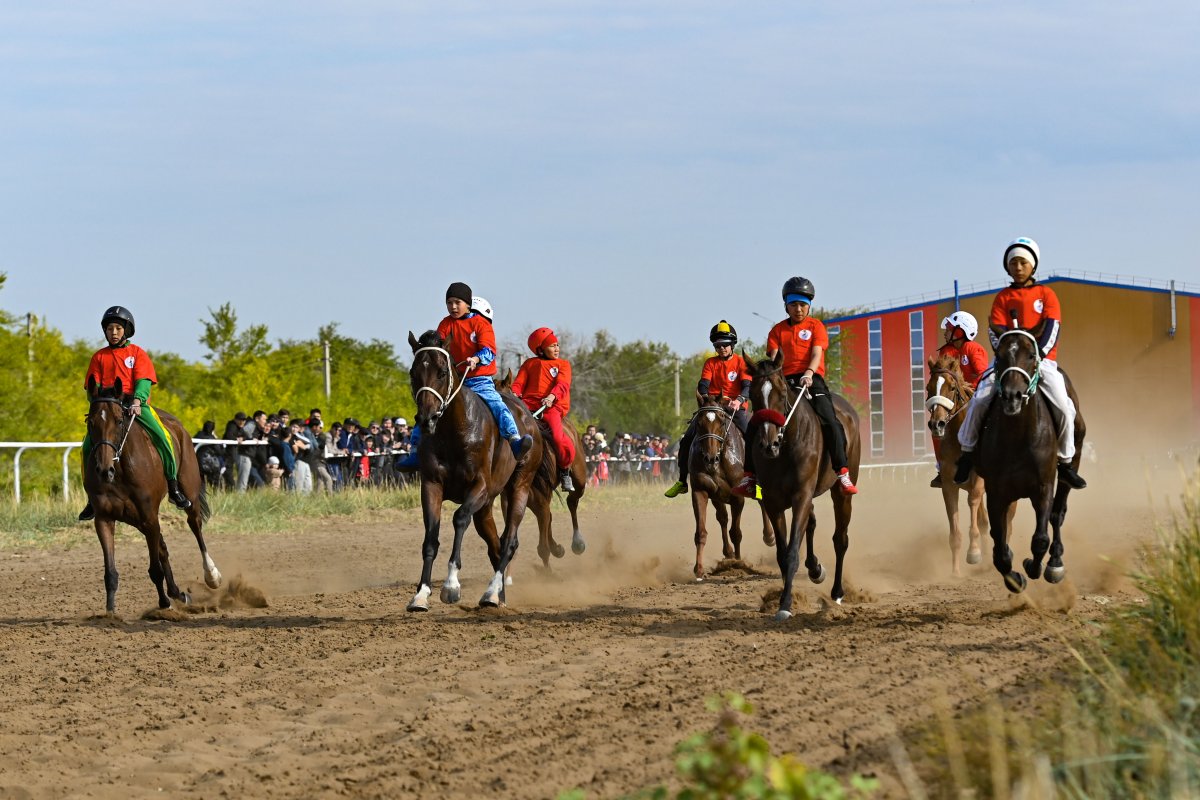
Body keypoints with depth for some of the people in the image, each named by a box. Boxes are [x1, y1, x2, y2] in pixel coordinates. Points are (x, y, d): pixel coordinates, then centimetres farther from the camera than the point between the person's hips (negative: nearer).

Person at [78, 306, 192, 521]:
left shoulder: (137, 353, 8)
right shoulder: (99, 357, 14)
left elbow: (143, 381, -5)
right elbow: (93, 386, 11)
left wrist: (137, 401, -23)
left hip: (136, 404, -2)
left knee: (161, 437, -25)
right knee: (89, 444, -19)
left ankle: (173, 486, -12)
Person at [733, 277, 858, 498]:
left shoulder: (815, 326, 8)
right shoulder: (778, 330, 16)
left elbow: (816, 354, -6)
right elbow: (773, 358, 5)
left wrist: (809, 373, -25)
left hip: (811, 379, -3)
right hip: (785, 381, 3)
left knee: (829, 421, -24)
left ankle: (842, 472, -24)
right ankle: (751, 476, -3)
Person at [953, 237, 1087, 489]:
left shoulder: (1046, 294, 10)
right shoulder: (1002, 298, 13)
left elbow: (1053, 327, -2)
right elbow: (995, 330, 3)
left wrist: (1038, 354, -18)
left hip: (1042, 360, -1)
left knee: (1064, 408, -19)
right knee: (980, 400, -21)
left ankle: (1065, 461, -2)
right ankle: (967, 452, -4)